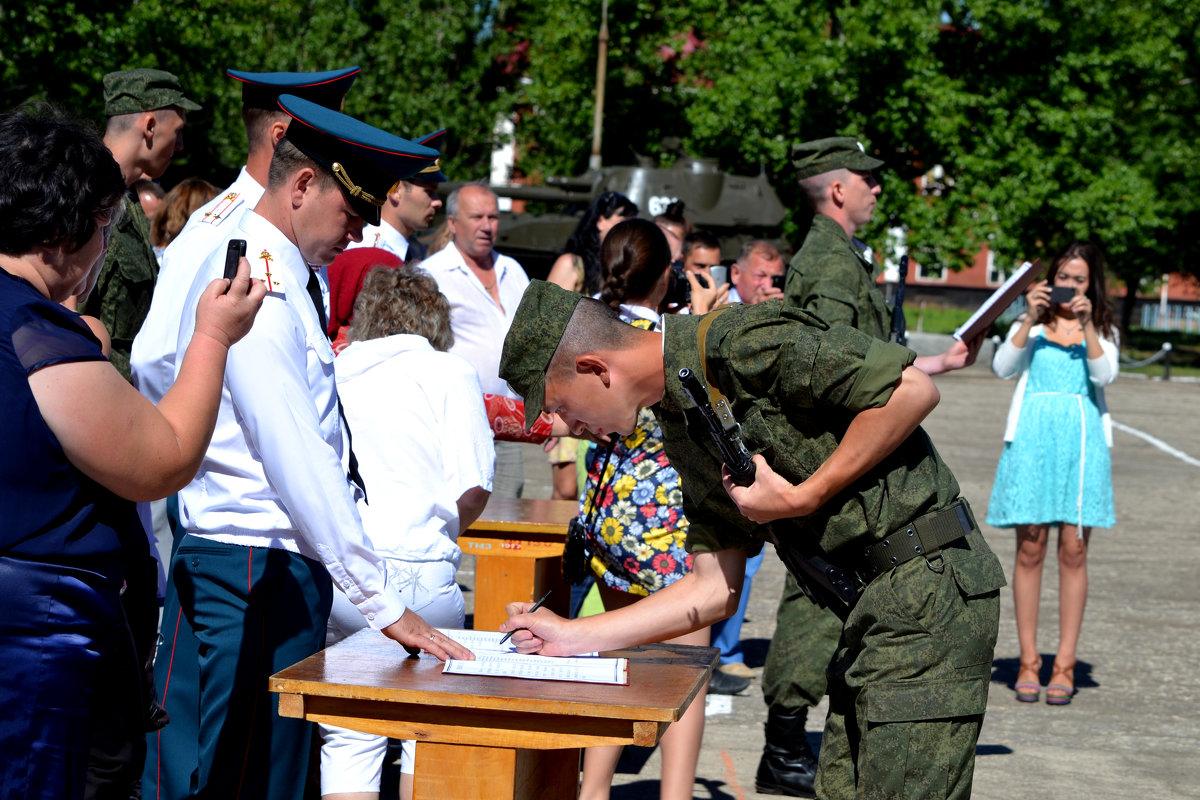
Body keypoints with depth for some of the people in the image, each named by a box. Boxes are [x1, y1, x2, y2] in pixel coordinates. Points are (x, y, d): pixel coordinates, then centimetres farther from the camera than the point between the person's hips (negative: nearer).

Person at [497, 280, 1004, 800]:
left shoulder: (743, 342, -14)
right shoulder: (681, 431, 14)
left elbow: (913, 390, -18)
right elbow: (715, 588, 15)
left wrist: (801, 498, -14)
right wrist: (574, 637, 11)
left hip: (927, 584, -9)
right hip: (870, 603, 9)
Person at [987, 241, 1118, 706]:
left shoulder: (1102, 329, 15)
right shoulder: (1032, 325, 14)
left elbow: (1105, 375, -4)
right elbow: (1002, 367, -3)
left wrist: (1087, 326, -14)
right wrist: (1031, 319, -11)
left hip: (1082, 440, 0)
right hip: (1033, 438, 0)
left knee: (1073, 552, -1)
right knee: (1030, 550, -2)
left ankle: (1065, 664, 5)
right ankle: (1028, 660, 6)